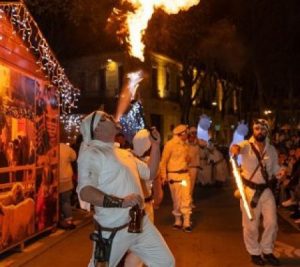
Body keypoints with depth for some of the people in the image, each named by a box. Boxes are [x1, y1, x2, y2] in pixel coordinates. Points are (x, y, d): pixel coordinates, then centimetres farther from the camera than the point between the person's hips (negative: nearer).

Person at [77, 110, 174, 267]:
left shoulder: (124, 153, 14)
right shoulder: (90, 153, -12)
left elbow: (149, 172, 23)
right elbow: (85, 192, -25)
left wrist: (155, 145, 12)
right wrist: (121, 202, -33)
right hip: (113, 231, -7)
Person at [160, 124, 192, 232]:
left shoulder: (185, 145, 11)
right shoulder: (170, 144, -10)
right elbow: (164, 160, -9)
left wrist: (188, 159, 5)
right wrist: (164, 175, -11)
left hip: (185, 174, 5)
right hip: (174, 175, -5)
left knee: (186, 198, -2)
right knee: (176, 199, 4)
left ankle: (186, 222, 2)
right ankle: (178, 221, 21)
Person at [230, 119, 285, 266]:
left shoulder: (271, 149, 4)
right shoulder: (247, 145, -11)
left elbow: (274, 166, 16)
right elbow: (239, 147, -35)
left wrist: (279, 172, -9)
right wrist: (235, 148, -61)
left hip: (266, 190, 4)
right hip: (249, 190, -4)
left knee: (271, 223, 8)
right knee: (251, 225, 5)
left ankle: (267, 251, 29)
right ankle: (254, 252, 26)